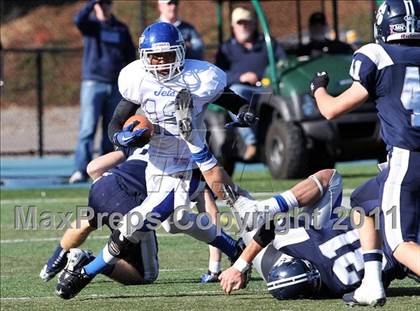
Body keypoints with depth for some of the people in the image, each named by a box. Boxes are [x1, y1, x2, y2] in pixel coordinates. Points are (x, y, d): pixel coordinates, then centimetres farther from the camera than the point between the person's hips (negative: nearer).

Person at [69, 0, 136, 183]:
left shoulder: (121, 29, 12)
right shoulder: (90, 25, 2)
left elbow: (131, 55, 16)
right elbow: (79, 20, -22)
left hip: (116, 86, 4)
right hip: (93, 83, -4)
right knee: (88, 128, -11)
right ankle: (81, 170, -16)